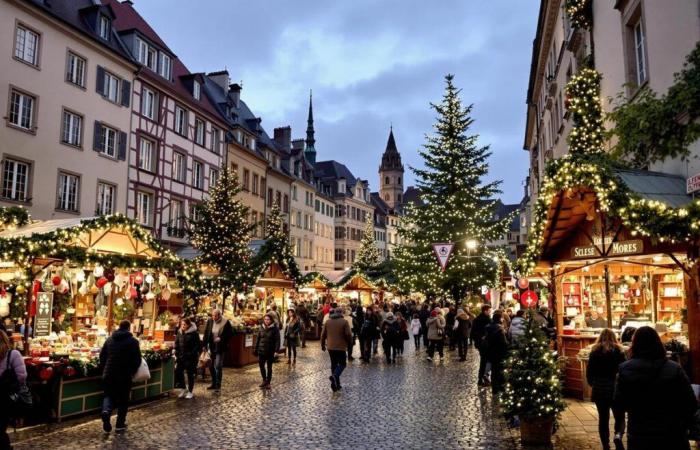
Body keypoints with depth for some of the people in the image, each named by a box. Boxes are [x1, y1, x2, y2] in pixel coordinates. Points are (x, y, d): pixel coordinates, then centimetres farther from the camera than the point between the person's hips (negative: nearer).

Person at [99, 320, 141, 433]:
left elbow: (102, 356, 12)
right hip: (125, 375, -3)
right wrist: (132, 371, 8)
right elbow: (137, 359, -9)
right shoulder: (133, 341, -7)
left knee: (109, 395, 15)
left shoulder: (109, 339, 7)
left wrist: (104, 370, 21)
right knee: (123, 399, 10)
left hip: (109, 374, 3)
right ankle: (120, 424, 14)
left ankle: (106, 411, -15)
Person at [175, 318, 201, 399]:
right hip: (181, 357, 6)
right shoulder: (180, 333, 7)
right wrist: (177, 353, 3)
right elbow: (176, 344, 14)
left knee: (190, 374, 2)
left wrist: (191, 354, -16)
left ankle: (190, 391, 15)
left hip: (191, 358, -6)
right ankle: (184, 388, 22)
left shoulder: (194, 333, -11)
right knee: (178, 371, 3)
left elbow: (198, 345, -11)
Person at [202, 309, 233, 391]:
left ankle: (218, 385, 1)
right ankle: (214, 384, 25)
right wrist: (205, 345, -2)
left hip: (221, 348, -4)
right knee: (212, 366, 12)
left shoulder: (226, 323, -11)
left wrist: (221, 338, -17)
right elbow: (206, 333, 3)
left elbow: (230, 334, -6)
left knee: (218, 366, -8)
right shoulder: (210, 321, -1)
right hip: (211, 347, 4)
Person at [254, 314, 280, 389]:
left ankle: (268, 382, 17)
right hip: (261, 351, 4)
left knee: (269, 367, 6)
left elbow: (277, 340, -11)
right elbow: (258, 339, 11)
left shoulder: (275, 329, -8)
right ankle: (264, 380, 27)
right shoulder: (262, 328, 5)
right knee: (261, 366, 7)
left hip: (270, 351, -4)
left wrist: (276, 350, -19)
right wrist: (256, 349, 10)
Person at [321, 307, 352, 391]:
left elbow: (323, 335, 6)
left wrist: (323, 345, 17)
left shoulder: (327, 321, 4)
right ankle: (334, 376, -21)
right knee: (342, 364, 6)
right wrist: (349, 343, 6)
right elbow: (348, 335, -11)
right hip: (341, 347, -4)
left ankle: (336, 384, 15)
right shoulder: (344, 322, -9)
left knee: (333, 364, 14)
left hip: (330, 347, 4)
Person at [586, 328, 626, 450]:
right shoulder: (619, 351, -6)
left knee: (603, 418, 12)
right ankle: (618, 434, -16)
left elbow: (589, 372, 1)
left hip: (599, 390, 1)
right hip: (616, 389, -1)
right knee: (620, 416, 12)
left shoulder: (595, 352, -1)